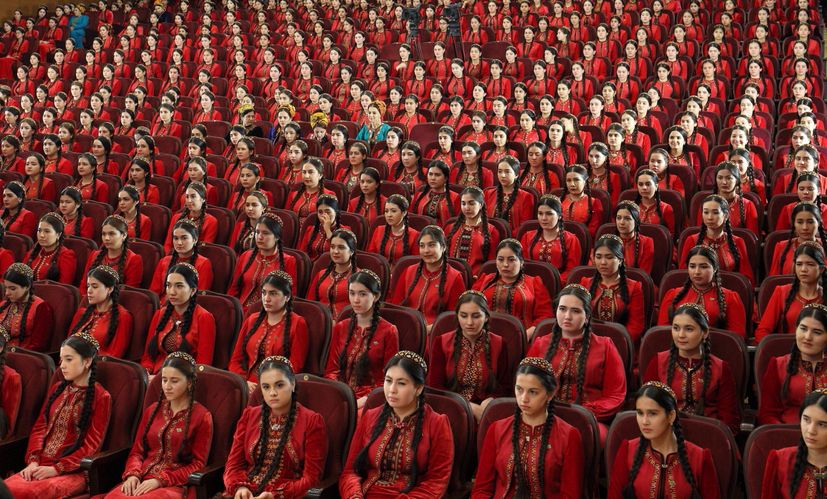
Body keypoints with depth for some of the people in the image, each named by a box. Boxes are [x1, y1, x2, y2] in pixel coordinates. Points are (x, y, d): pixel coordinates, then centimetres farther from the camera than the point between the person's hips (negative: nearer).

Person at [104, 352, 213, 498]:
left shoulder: (202, 416, 1)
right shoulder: (152, 410, 18)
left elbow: (198, 464, -2)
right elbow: (137, 451, 18)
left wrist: (161, 480, -13)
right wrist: (133, 474, -4)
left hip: (175, 485, -4)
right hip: (143, 480, 4)